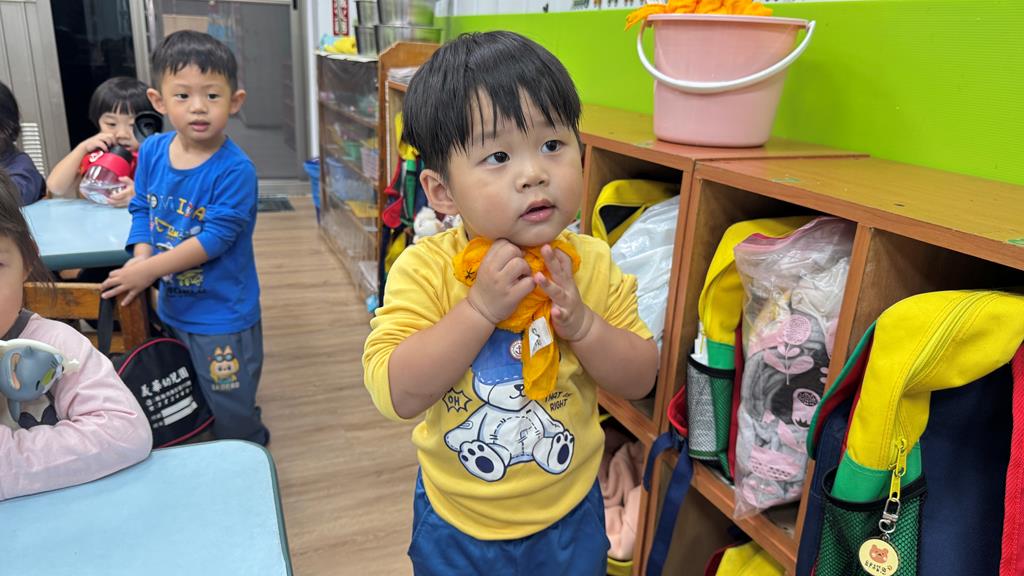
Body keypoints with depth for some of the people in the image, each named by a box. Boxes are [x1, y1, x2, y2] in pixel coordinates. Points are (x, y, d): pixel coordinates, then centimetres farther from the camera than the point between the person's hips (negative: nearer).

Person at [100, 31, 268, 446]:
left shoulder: (235, 170, -23)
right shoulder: (152, 151, -2)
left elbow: (215, 238, -25)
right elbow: (142, 207, 7)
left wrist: (149, 270, -22)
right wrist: (140, 255, -12)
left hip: (221, 313, -7)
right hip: (172, 304, 7)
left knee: (231, 418, 7)